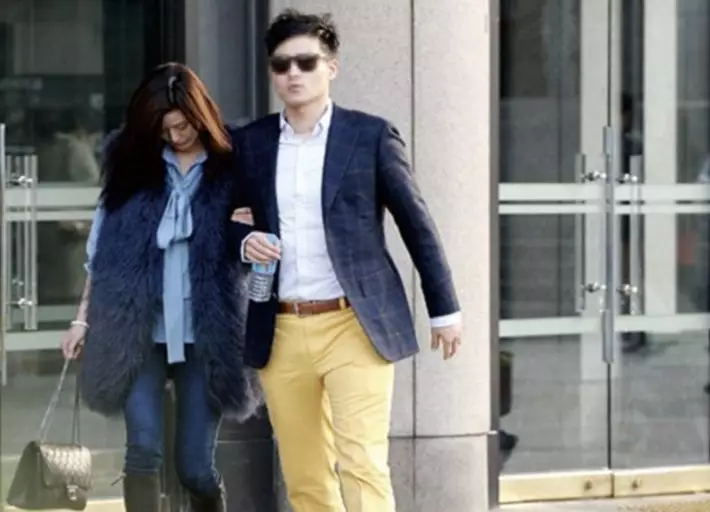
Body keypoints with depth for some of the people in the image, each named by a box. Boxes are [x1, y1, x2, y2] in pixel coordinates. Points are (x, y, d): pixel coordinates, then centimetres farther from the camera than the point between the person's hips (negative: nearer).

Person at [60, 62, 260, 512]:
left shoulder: (230, 167, 1)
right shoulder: (132, 161, 7)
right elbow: (101, 248, 12)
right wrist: (84, 317, 9)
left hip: (204, 333, -1)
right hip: (137, 330, 1)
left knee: (196, 464, 2)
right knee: (144, 449, -9)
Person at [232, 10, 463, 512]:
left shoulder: (371, 135, 0)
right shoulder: (252, 142, 9)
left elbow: (417, 223, 4)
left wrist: (445, 310, 6)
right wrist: (245, 242, -5)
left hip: (356, 326, -4)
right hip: (282, 333, 4)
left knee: (362, 465, -13)